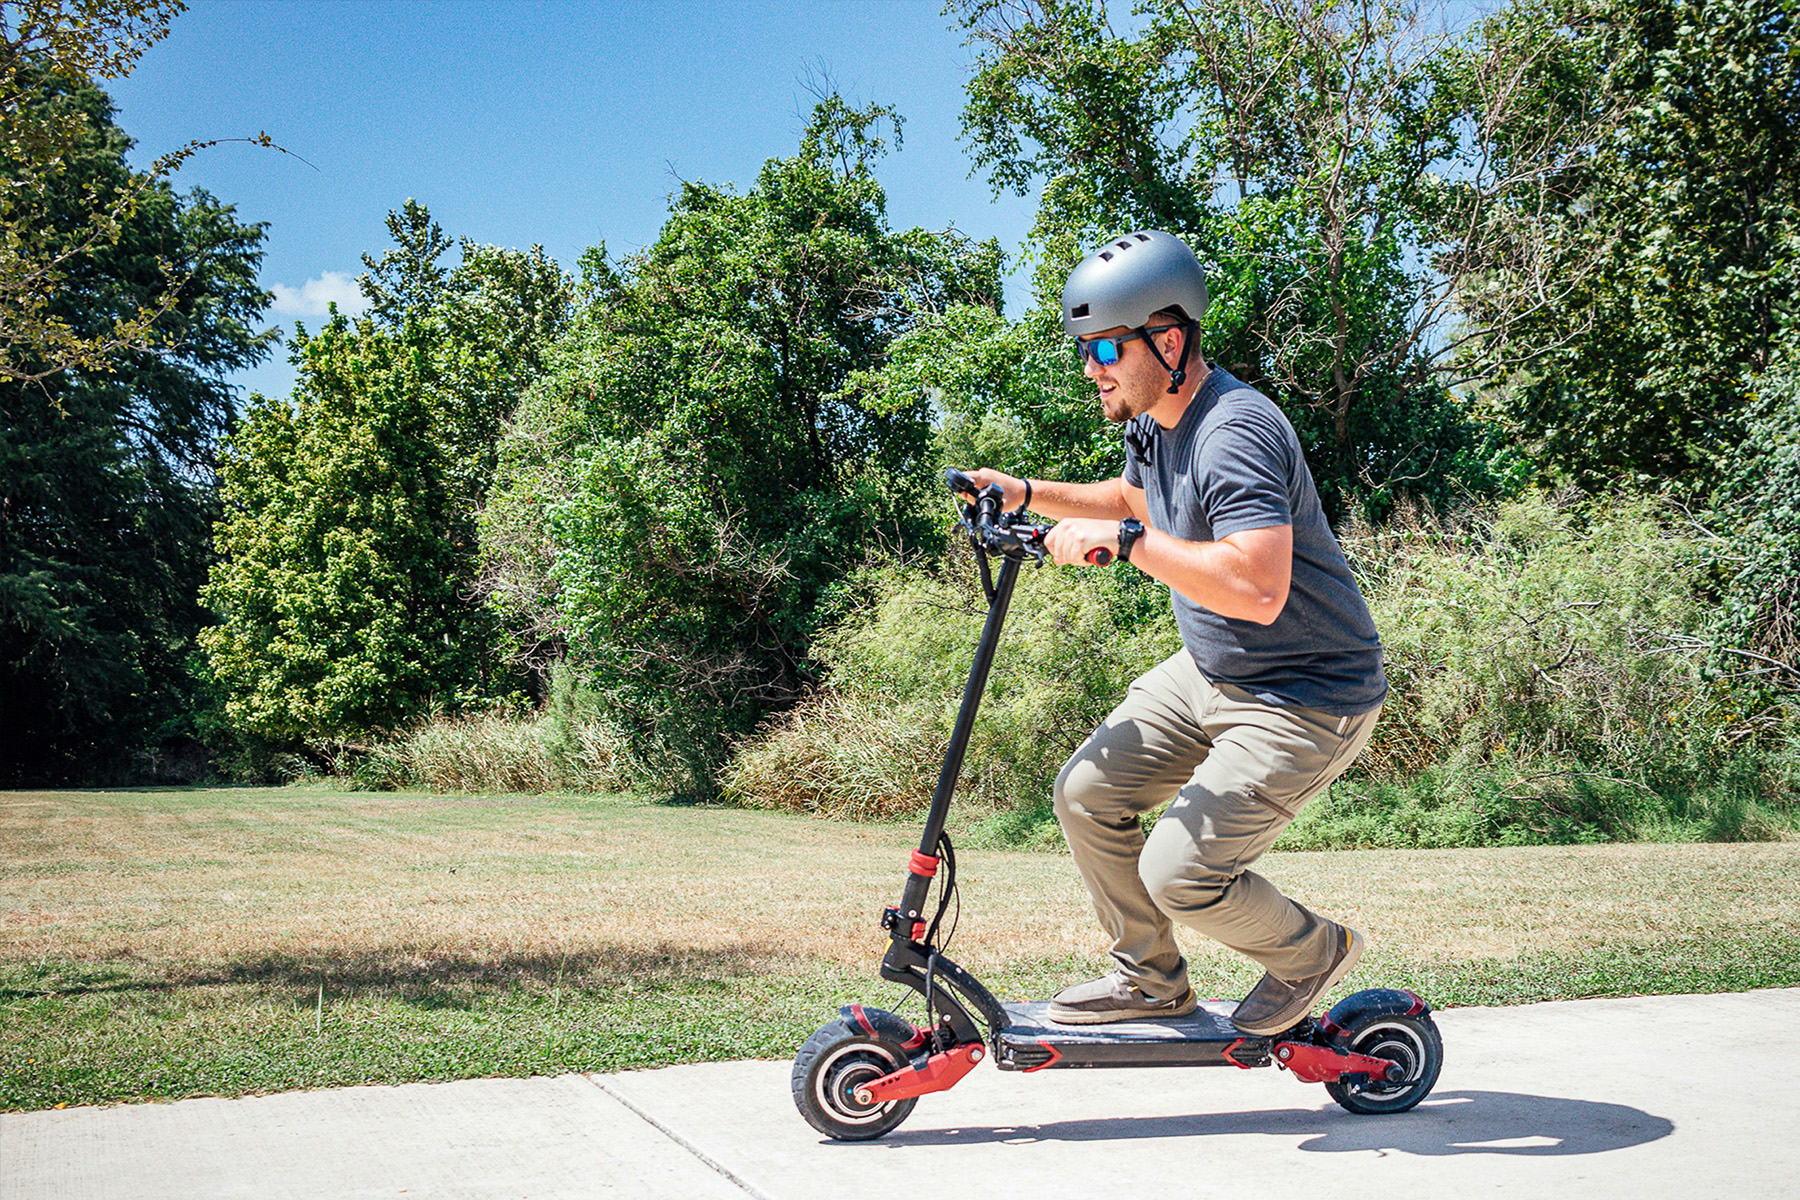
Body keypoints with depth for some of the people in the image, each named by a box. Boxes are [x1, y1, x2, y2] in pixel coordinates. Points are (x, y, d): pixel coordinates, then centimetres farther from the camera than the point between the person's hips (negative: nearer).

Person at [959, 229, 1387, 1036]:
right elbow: (1136, 499, 27)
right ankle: (1151, 979, 23)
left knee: (1178, 874, -14)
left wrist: (1124, 540, -36)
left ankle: (1313, 953, 17)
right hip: (1211, 670, 10)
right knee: (1087, 793, 5)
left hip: (1306, 700, -10)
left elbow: (1258, 588, -39)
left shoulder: (1235, 432, -27)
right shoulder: (1150, 418, 4)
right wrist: (1027, 494, 15)